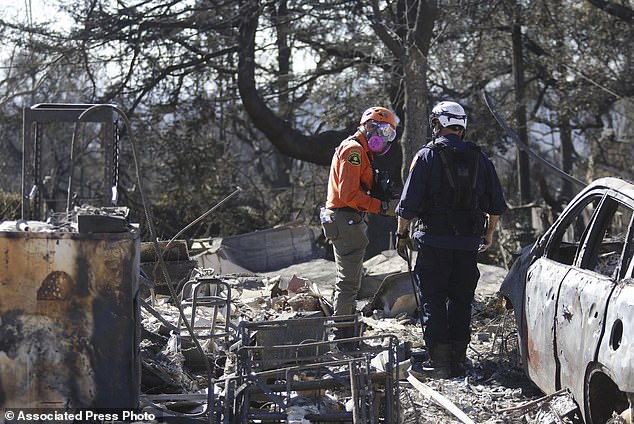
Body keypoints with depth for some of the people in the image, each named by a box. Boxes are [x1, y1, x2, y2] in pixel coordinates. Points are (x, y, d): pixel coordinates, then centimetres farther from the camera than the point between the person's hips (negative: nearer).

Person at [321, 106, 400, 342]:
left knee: (350, 281, 17)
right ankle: (342, 336, -6)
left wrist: (385, 195, 2)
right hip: (345, 220, -11)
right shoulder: (353, 150, -14)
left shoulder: (361, 152, 20)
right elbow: (349, 194, -22)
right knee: (348, 282, -8)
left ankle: (347, 335, 24)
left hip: (349, 222, 11)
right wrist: (382, 207, -20)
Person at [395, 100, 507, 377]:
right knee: (461, 300, 12)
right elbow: (497, 205, 12)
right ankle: (458, 360, 12)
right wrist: (488, 234, 25)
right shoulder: (480, 159, 8)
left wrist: (401, 234, 4)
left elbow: (408, 203, -8)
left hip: (434, 240, -4)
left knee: (432, 300, 3)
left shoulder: (427, 156, -6)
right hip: (468, 243, 4)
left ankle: (439, 361, -3)